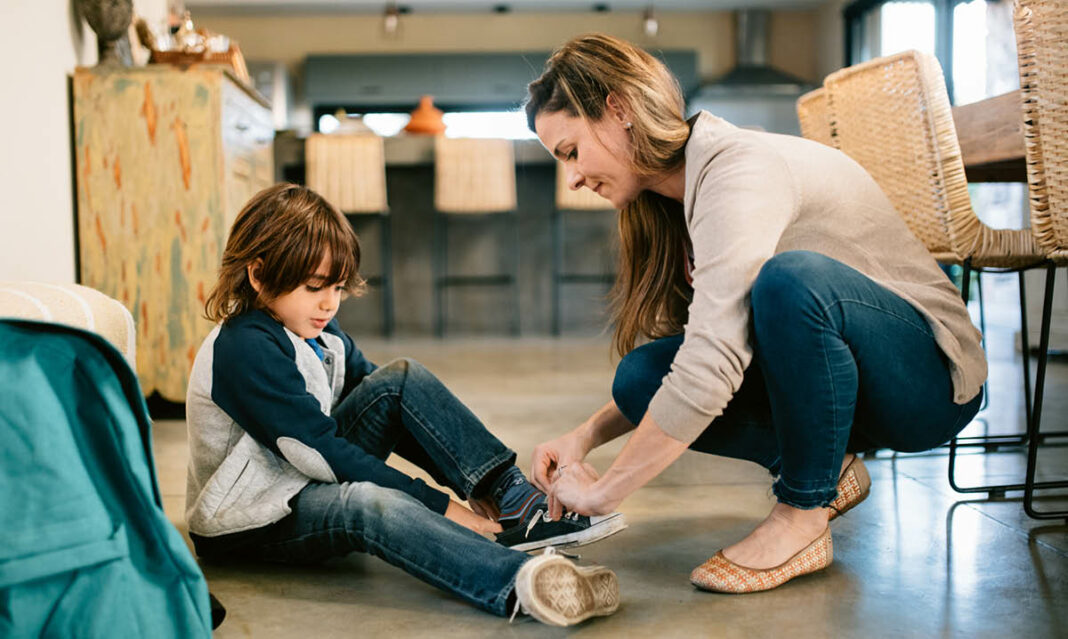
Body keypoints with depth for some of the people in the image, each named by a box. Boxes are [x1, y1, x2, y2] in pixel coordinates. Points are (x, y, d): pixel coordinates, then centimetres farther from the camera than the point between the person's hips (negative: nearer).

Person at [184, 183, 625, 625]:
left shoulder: (320, 334, 7)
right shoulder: (244, 348, -21)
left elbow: (397, 419, 6)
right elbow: (318, 449, -27)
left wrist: (470, 478, -8)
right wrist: (438, 506, -26)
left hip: (315, 482, 8)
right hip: (248, 522, -8)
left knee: (402, 379, -8)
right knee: (365, 502, -41)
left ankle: (514, 502, -19)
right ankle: (517, 581, -61)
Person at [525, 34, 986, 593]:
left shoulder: (741, 172, -25)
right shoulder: (671, 199, 4)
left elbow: (710, 366, -34)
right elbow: (688, 361, 7)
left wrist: (603, 491, -25)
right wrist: (586, 437, -7)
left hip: (932, 379, -7)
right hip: (828, 369, 7)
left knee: (791, 276, -37)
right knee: (642, 377, -12)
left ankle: (803, 516, -17)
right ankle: (827, 468, 4)